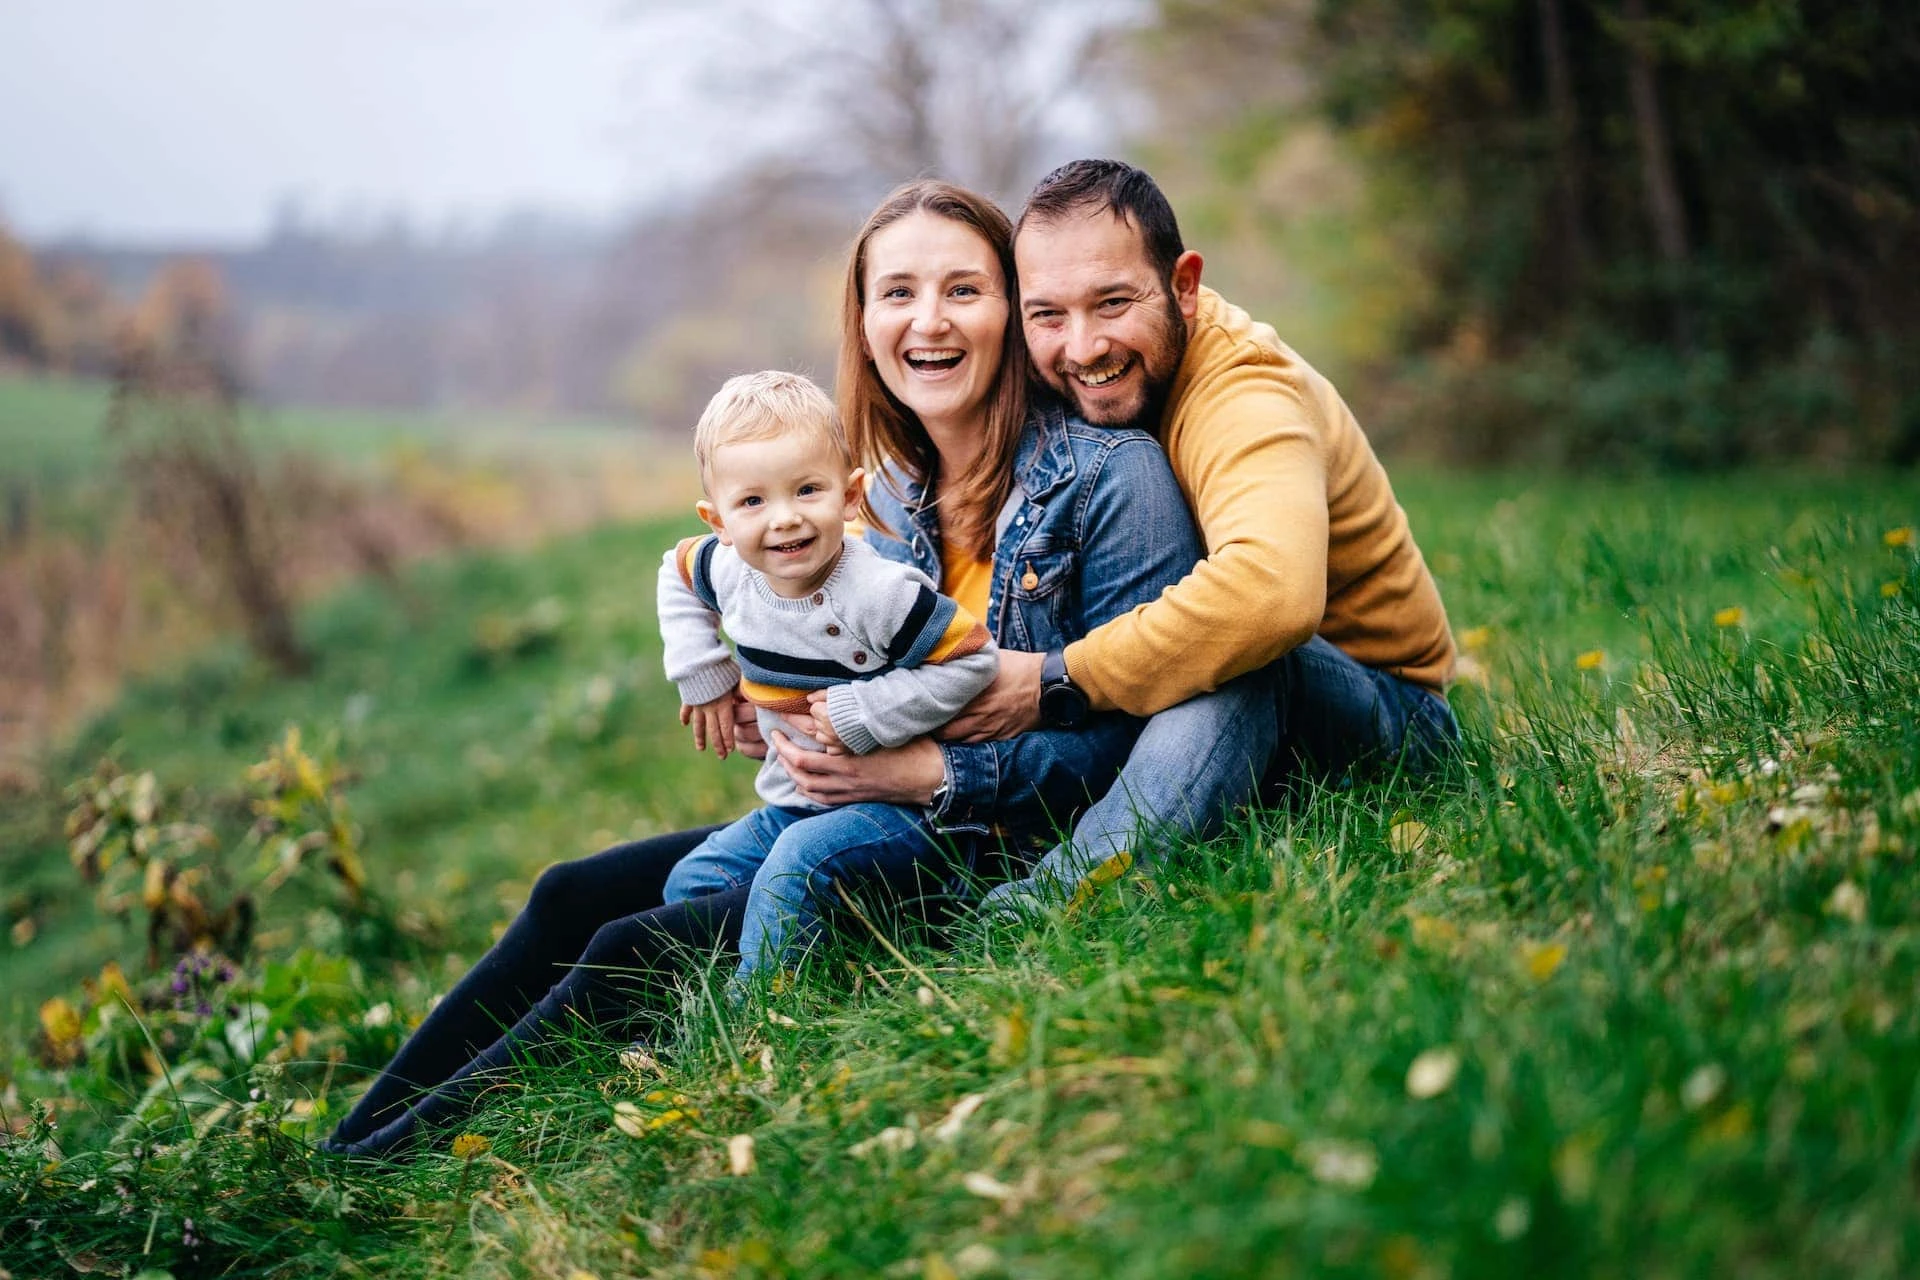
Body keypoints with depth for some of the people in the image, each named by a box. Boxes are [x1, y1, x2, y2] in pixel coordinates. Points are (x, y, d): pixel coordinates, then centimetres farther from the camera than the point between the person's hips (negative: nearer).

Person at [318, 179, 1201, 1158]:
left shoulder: (1111, 475, -14)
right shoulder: (890, 499, 8)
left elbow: (1141, 729, -17)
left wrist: (931, 774, -24)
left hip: (1008, 860, -8)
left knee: (638, 953, -16)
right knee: (571, 896, 1)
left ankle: (399, 1159, -1)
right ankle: (344, 1156, 8)